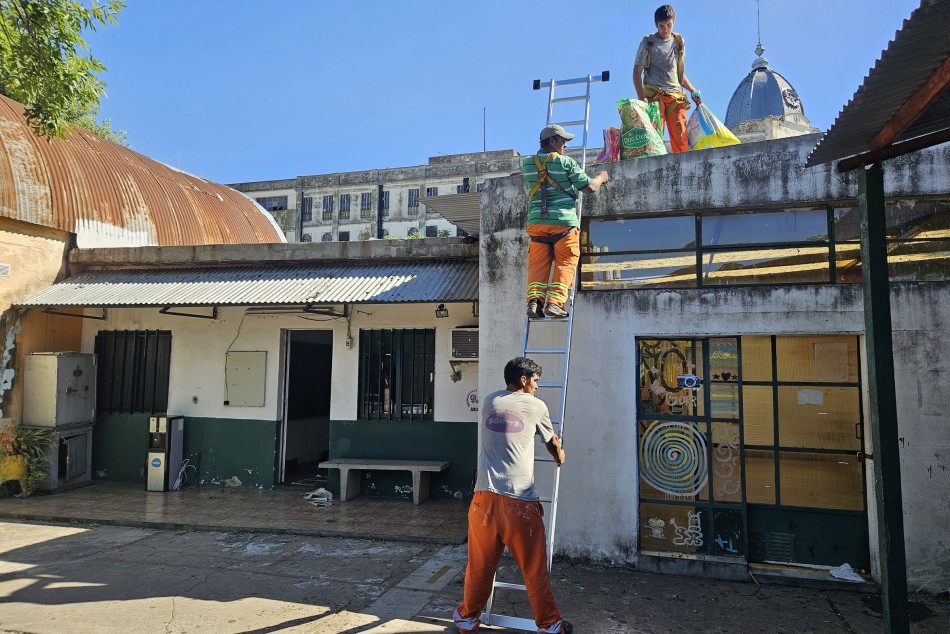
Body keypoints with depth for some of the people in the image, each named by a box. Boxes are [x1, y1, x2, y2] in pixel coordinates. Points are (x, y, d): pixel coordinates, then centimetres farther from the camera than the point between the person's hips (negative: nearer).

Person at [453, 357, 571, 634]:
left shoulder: (489, 402, 14)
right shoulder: (536, 406, 3)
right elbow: (552, 441, 20)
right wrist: (559, 456, 43)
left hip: (485, 496, 4)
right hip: (519, 500, -4)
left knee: (480, 563, 17)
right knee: (535, 568, 10)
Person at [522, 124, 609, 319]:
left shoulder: (527, 164, 11)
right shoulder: (566, 162, -1)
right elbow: (589, 187, 1)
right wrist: (601, 178, 22)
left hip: (536, 221, 4)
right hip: (563, 220, -4)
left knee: (538, 264, 6)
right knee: (565, 263, 2)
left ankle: (534, 299, -11)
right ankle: (555, 302, -10)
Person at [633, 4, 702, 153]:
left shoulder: (679, 42, 20)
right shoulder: (648, 42, 8)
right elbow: (637, 72, 5)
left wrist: (693, 90, 11)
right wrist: (641, 96, -10)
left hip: (676, 95, 3)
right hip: (653, 94, -3)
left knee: (681, 137, -9)